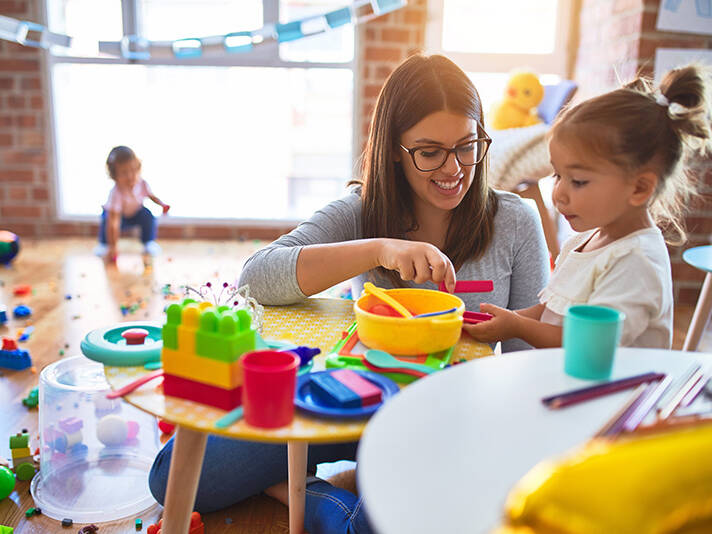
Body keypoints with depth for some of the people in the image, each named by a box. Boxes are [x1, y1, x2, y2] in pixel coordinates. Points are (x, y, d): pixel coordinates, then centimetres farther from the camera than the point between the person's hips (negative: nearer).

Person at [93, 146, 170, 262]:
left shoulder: (142, 184, -29)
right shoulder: (116, 194, -43)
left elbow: (151, 195, 1)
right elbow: (113, 223, -46)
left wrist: (162, 203, -15)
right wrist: (112, 248, -47)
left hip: (136, 211, 4)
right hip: (116, 213, -3)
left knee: (148, 217, -23)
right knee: (106, 222, -31)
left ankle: (149, 243, 2)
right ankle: (104, 245, -2)